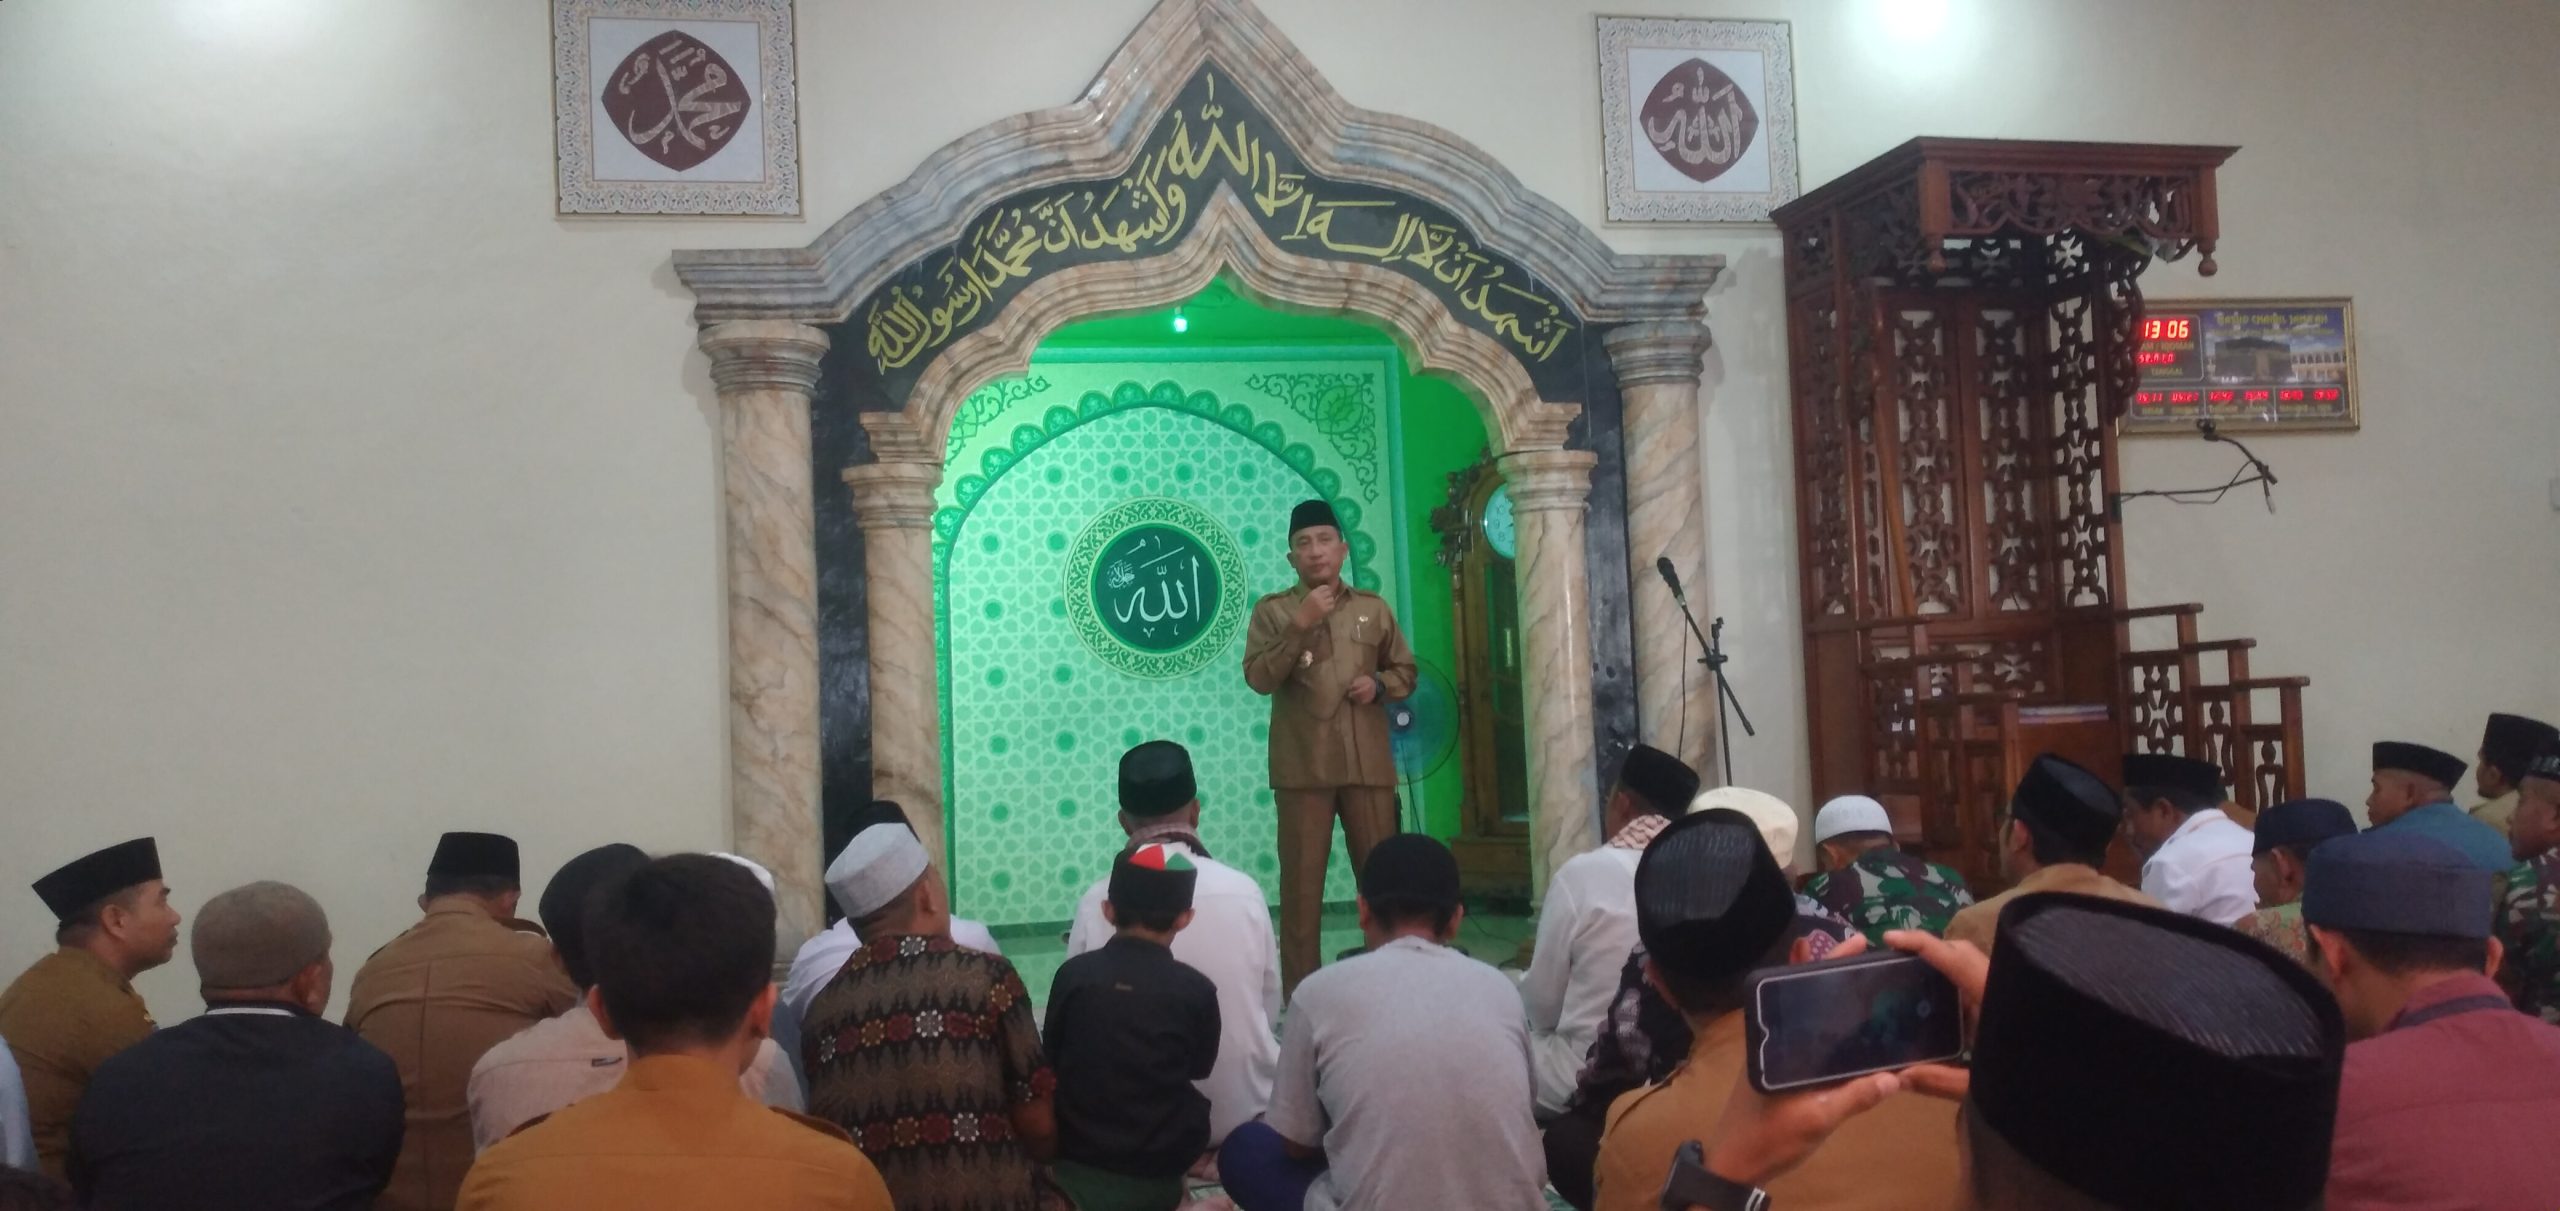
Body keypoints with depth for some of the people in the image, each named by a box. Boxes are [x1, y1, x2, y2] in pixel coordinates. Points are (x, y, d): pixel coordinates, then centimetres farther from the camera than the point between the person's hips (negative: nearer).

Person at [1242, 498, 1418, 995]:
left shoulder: (1373, 608, 11)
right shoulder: (1272, 610, 4)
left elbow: (1405, 670, 17)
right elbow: (1259, 679, -8)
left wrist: (1379, 684, -4)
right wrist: (1299, 626, -16)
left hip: (1369, 762, 2)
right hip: (1304, 764, -2)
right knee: (1302, 878, 0)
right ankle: (1299, 991, 7)